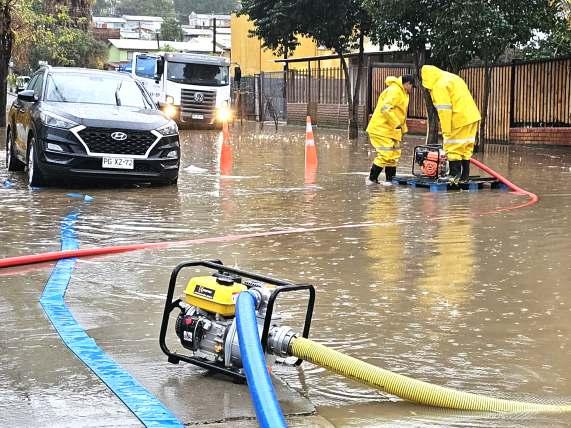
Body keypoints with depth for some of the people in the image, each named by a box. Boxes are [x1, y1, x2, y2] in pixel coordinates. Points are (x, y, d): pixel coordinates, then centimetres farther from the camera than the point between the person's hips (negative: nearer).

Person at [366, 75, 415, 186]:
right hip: (381, 128, -11)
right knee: (386, 154, -13)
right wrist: (396, 123, -26)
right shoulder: (394, 91, -15)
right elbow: (385, 108, -28)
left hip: (391, 130, 11)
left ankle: (389, 179, 17)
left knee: (394, 155, 11)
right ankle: (372, 178, -4)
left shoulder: (402, 93, 18)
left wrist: (403, 129, 23)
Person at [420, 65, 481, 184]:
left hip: (460, 120, -9)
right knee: (466, 149, 13)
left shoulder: (440, 86, -12)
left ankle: (455, 175, -2)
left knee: (453, 148, -1)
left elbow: (444, 110, -16)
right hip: (472, 117, 10)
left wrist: (446, 131, -14)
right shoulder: (452, 78, 18)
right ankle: (464, 177, 17)